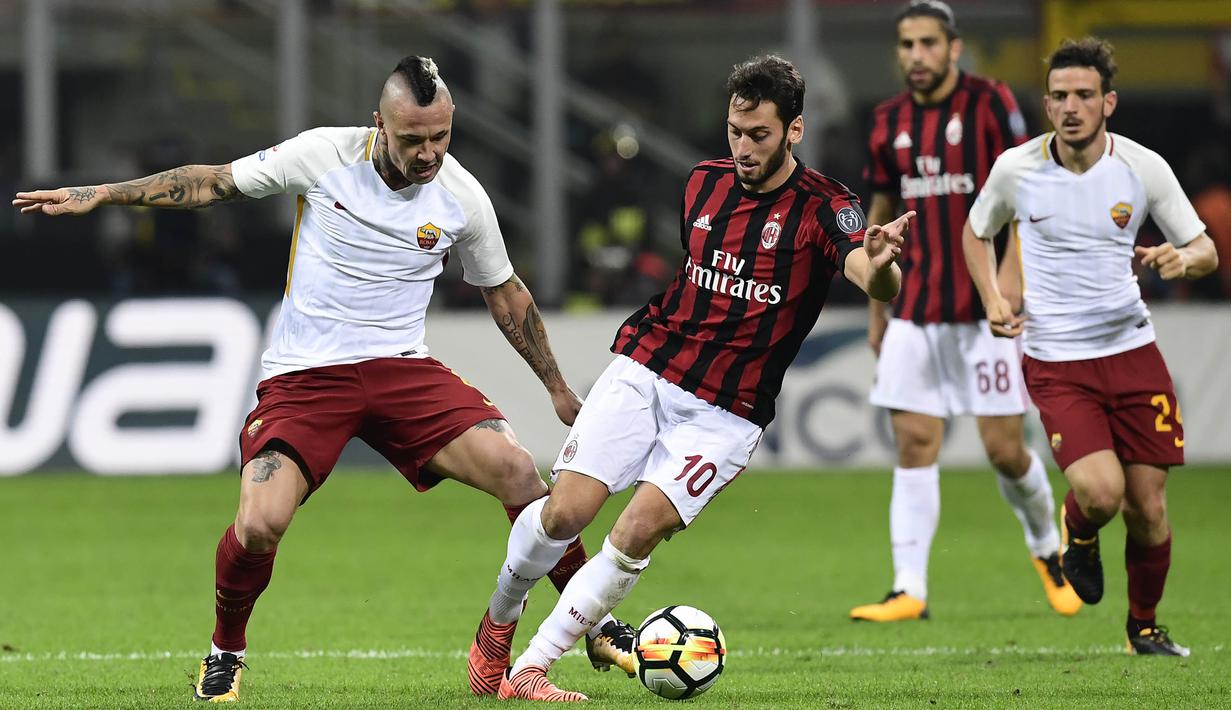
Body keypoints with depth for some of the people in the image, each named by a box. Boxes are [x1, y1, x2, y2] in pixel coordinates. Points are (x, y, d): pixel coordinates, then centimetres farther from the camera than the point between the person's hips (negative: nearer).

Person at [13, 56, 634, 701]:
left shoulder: (463, 198, -2)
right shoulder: (324, 154, -8)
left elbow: (505, 295, 14)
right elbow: (215, 183, 4)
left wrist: (558, 389, 20)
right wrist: (100, 195, 1)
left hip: (401, 369, 2)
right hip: (302, 375, -2)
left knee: (517, 472, -18)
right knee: (259, 526, -22)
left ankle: (597, 628, -1)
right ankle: (226, 651, 9)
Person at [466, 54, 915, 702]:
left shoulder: (822, 207, -10)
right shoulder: (704, 183, 6)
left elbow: (875, 283, -30)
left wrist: (881, 267, -52)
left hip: (724, 414, -3)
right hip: (644, 371, 3)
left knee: (636, 536, -18)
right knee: (564, 513, -11)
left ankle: (528, 670, -6)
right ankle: (498, 619, 18)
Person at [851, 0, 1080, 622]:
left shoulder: (990, 104, -6)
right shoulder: (889, 122, 9)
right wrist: (876, 312, 18)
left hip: (986, 311, -4)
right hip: (916, 310, 4)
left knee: (1004, 448, -3)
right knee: (914, 445, -4)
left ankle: (1046, 545, 25)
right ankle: (909, 589, -5)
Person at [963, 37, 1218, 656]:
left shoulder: (1144, 168, -5)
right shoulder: (1015, 169, -5)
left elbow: (1206, 251, 3)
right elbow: (977, 232, 15)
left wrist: (1184, 258, -20)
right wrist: (991, 299, 0)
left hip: (1132, 349, 2)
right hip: (1056, 363, -2)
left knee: (1147, 507, 0)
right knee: (1100, 492, -22)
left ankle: (1145, 624, 26)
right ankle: (1078, 535, 16)